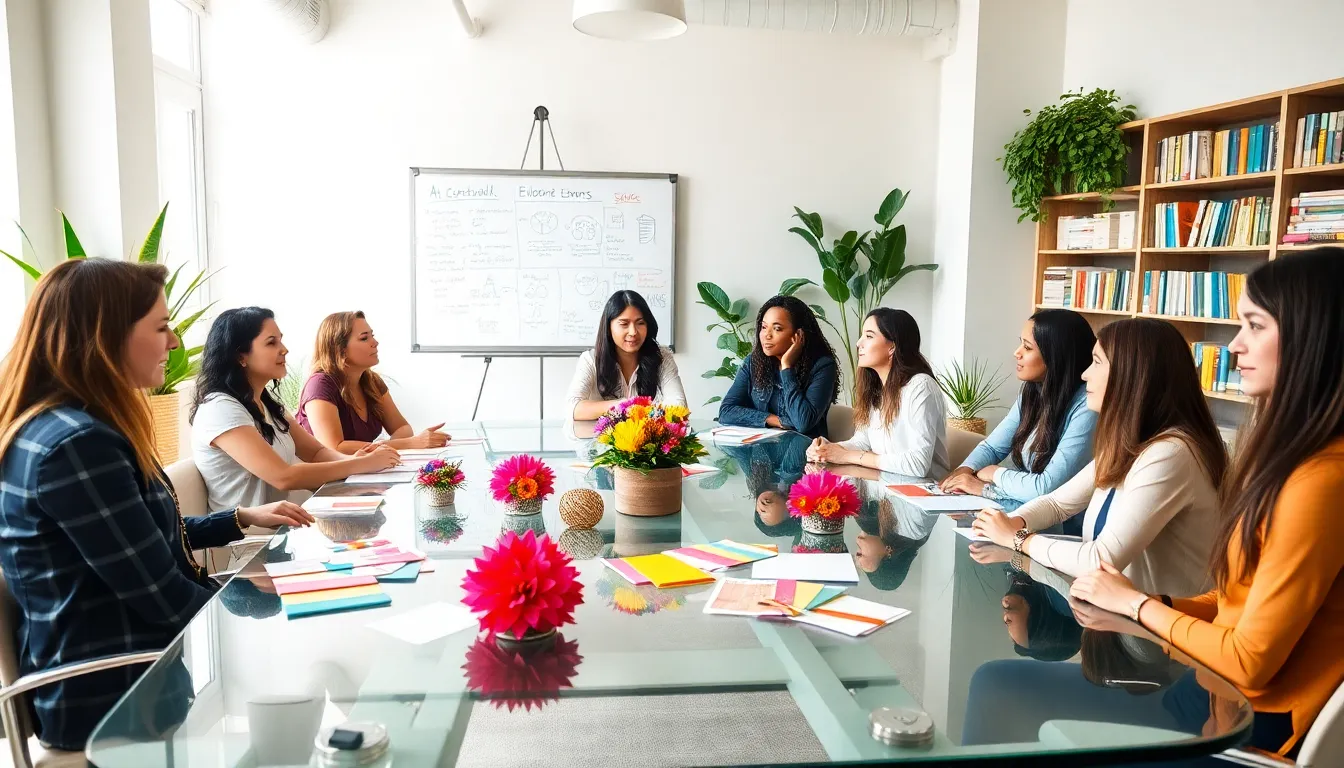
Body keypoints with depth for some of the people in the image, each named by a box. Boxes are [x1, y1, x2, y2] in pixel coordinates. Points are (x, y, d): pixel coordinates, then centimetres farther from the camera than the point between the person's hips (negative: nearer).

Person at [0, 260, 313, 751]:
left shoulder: (83, 426, 6)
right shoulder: (77, 444, -26)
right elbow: (165, 599, -23)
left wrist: (242, 518, 13)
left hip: (124, 665, 9)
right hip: (112, 695, -9)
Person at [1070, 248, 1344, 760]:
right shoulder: (1294, 452, 5)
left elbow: (1250, 661, -22)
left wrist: (1138, 603, -8)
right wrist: (1159, 603, -2)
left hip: (1254, 720, -8)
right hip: (1228, 693, 8)